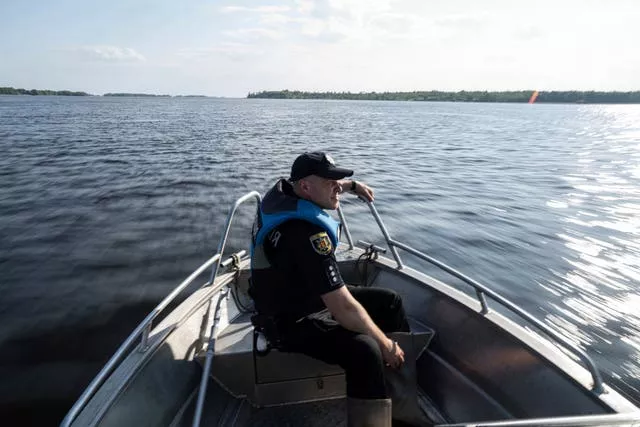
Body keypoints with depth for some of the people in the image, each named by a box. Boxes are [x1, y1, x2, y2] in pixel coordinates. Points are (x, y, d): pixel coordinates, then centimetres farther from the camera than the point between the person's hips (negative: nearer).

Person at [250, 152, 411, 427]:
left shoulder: (284, 190, -5)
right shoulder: (308, 235, -33)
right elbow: (345, 310, -32)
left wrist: (353, 185, 28)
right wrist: (386, 346, -19)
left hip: (312, 296, 10)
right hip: (292, 322, -10)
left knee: (390, 301, 10)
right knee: (364, 350, -35)